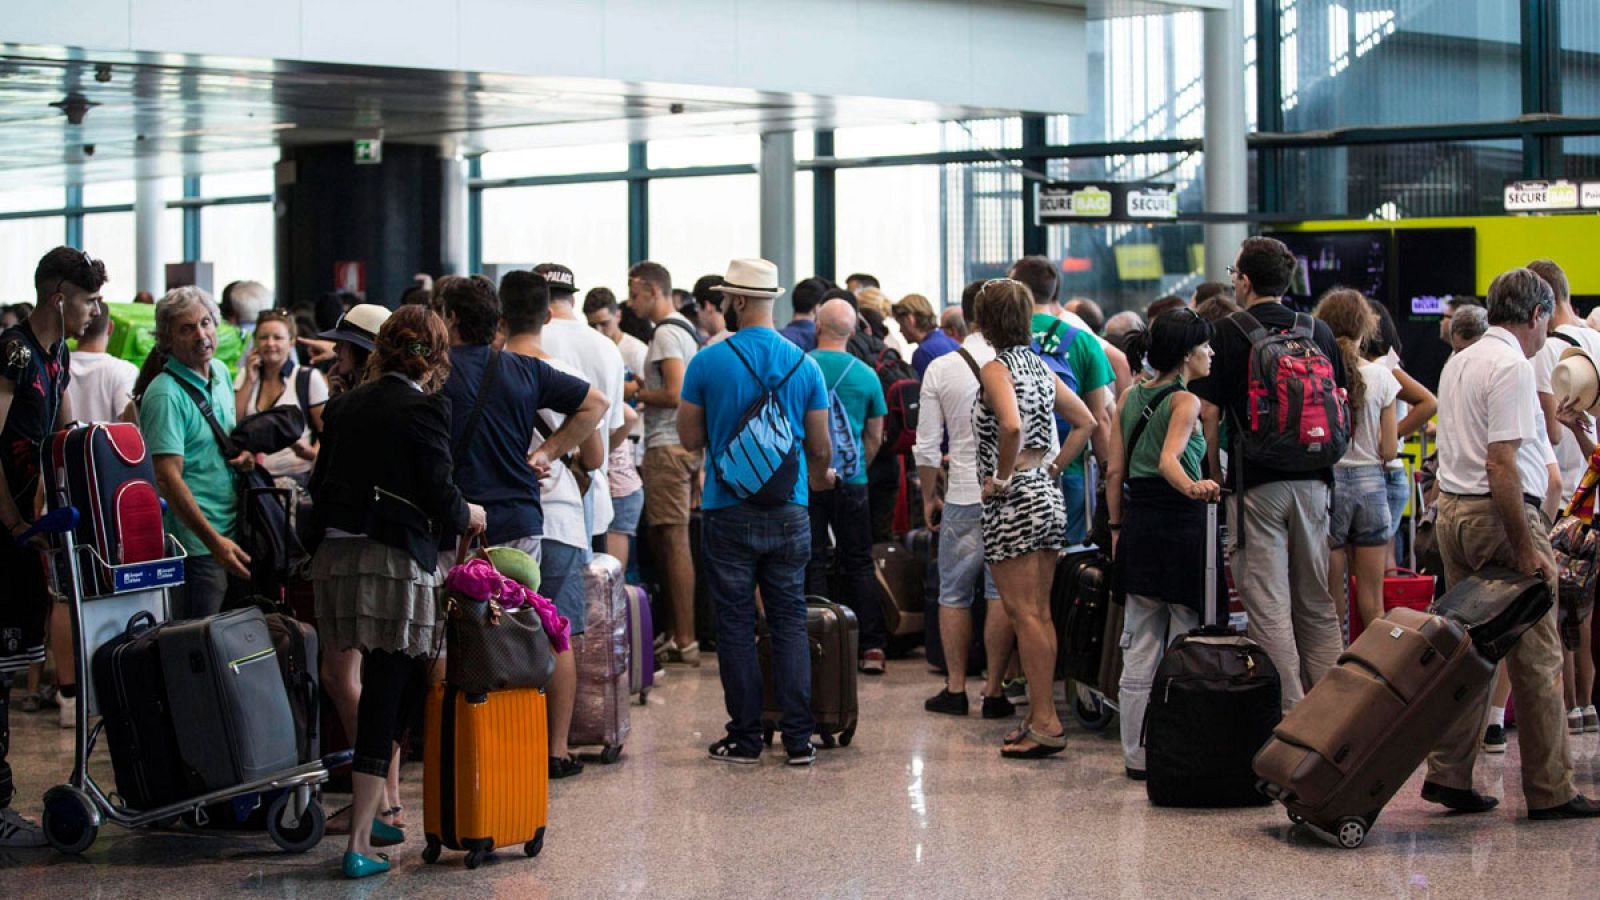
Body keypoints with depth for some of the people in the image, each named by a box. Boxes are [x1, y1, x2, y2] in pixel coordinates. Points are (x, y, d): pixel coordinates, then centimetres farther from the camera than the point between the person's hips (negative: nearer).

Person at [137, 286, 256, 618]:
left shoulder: (221, 372, 10)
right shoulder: (165, 394, -15)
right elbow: (168, 478, -21)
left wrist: (244, 453, 5)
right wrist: (214, 541, -26)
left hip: (231, 534, 8)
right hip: (196, 544, -8)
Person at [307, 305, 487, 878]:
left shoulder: (345, 405, 11)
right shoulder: (425, 408, -8)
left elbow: (320, 486, 14)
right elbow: (440, 497, -10)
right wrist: (468, 516, 10)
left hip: (337, 558, 6)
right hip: (396, 562, -6)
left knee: (393, 688, 20)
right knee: (386, 696, -2)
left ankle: (371, 811, 27)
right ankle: (359, 843, -3)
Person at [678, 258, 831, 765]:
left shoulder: (708, 363, -7)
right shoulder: (804, 366, 1)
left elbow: (690, 438, 0)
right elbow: (821, 447, 6)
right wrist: (818, 479, 27)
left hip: (728, 513, -2)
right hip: (789, 513, 2)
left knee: (736, 624, 5)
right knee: (790, 622, 7)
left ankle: (745, 737, 7)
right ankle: (799, 737, 4)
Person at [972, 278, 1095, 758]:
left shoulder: (996, 368, -12)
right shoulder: (1040, 366, 12)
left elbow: (1011, 426, -29)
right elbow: (1085, 421, 16)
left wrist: (1003, 477, -16)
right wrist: (1053, 467, 14)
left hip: (1014, 501, -8)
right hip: (1049, 496, 8)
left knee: (1023, 613, -5)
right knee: (1040, 612, 11)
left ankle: (1045, 721, -6)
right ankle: (1042, 716, 16)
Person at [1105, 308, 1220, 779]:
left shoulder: (1130, 398, 10)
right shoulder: (1184, 401, -10)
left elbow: (1115, 471, 10)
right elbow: (1170, 460, -27)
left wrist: (1117, 527, 15)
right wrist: (1193, 489, -44)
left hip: (1138, 522, 7)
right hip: (1180, 523, -7)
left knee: (1139, 647, 9)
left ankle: (1136, 754, 10)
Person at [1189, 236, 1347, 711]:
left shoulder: (1229, 332, -5)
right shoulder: (1319, 332, 8)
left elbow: (1210, 411, -6)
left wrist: (1214, 474, 4)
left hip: (1257, 482, -5)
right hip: (1313, 479, 5)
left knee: (1268, 603, -3)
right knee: (1316, 601, 13)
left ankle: (1289, 711, -6)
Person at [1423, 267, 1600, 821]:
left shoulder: (1458, 362, 16)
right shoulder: (1512, 366, -13)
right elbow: (1501, 463, -21)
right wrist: (1525, 548, -20)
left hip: (1452, 508, 9)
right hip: (1500, 516, -9)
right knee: (1536, 658, -2)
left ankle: (1448, 774, 10)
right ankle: (1549, 790, 2)